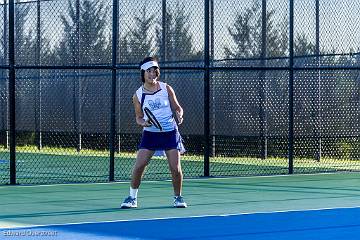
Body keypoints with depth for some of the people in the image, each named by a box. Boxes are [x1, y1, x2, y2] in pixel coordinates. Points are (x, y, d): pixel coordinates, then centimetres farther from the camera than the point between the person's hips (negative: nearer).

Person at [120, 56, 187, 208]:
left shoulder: (166, 89, 0)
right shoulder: (138, 95, 0)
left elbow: (177, 107, 7)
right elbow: (139, 117, 8)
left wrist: (179, 115, -15)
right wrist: (143, 122, -14)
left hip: (170, 133, 0)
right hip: (150, 133, 0)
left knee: (175, 168, -5)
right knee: (139, 166, -9)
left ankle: (178, 197, 15)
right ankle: (132, 198, 5)